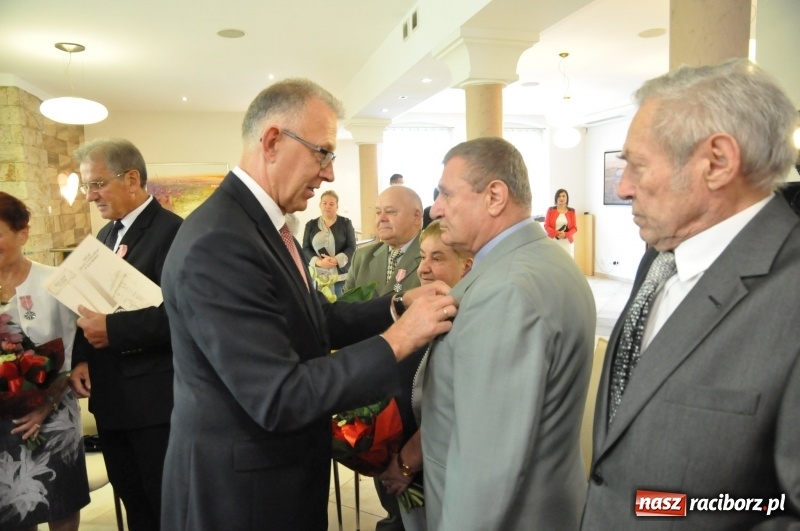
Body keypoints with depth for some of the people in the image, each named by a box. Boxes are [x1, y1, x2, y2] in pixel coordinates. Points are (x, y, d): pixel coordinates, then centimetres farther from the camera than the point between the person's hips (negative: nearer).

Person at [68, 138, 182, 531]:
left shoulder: (171, 231, -15)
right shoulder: (106, 235, 12)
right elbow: (90, 305, 15)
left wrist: (112, 328, -23)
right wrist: (81, 359, 1)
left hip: (154, 395, -8)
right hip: (110, 394, 8)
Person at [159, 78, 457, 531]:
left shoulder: (262, 224, 3)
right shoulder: (219, 243, -27)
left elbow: (318, 320, 6)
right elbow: (279, 399, -29)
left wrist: (396, 307, -7)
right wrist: (397, 340, -25)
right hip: (239, 489, -9)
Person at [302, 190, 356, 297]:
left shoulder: (346, 223, 5)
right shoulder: (311, 225, 10)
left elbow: (352, 248, 0)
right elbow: (305, 249, 6)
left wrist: (336, 260, -16)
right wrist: (318, 262, -14)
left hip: (341, 275, -1)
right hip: (318, 276, 1)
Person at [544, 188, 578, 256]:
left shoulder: (571, 211, 6)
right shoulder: (551, 210, 4)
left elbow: (574, 228, 5)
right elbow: (546, 226, 1)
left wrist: (566, 234, -14)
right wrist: (557, 233, -14)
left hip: (567, 242, 1)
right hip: (553, 242, -1)